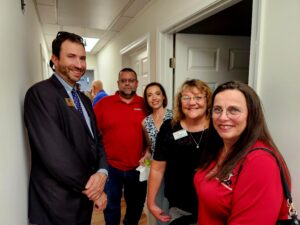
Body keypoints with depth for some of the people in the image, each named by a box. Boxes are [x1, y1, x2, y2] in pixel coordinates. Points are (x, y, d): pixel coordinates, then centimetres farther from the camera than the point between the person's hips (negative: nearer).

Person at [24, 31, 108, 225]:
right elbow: (55, 154, -25)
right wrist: (90, 188, -14)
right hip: (59, 204, -7)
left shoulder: (84, 99, 8)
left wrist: (102, 172, -14)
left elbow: (97, 140, 6)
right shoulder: (40, 93, -18)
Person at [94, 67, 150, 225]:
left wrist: (148, 151, -7)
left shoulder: (145, 105, -2)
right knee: (111, 206, 18)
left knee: (136, 205, 22)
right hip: (110, 167, -1)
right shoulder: (103, 103, -5)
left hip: (138, 167, 2)